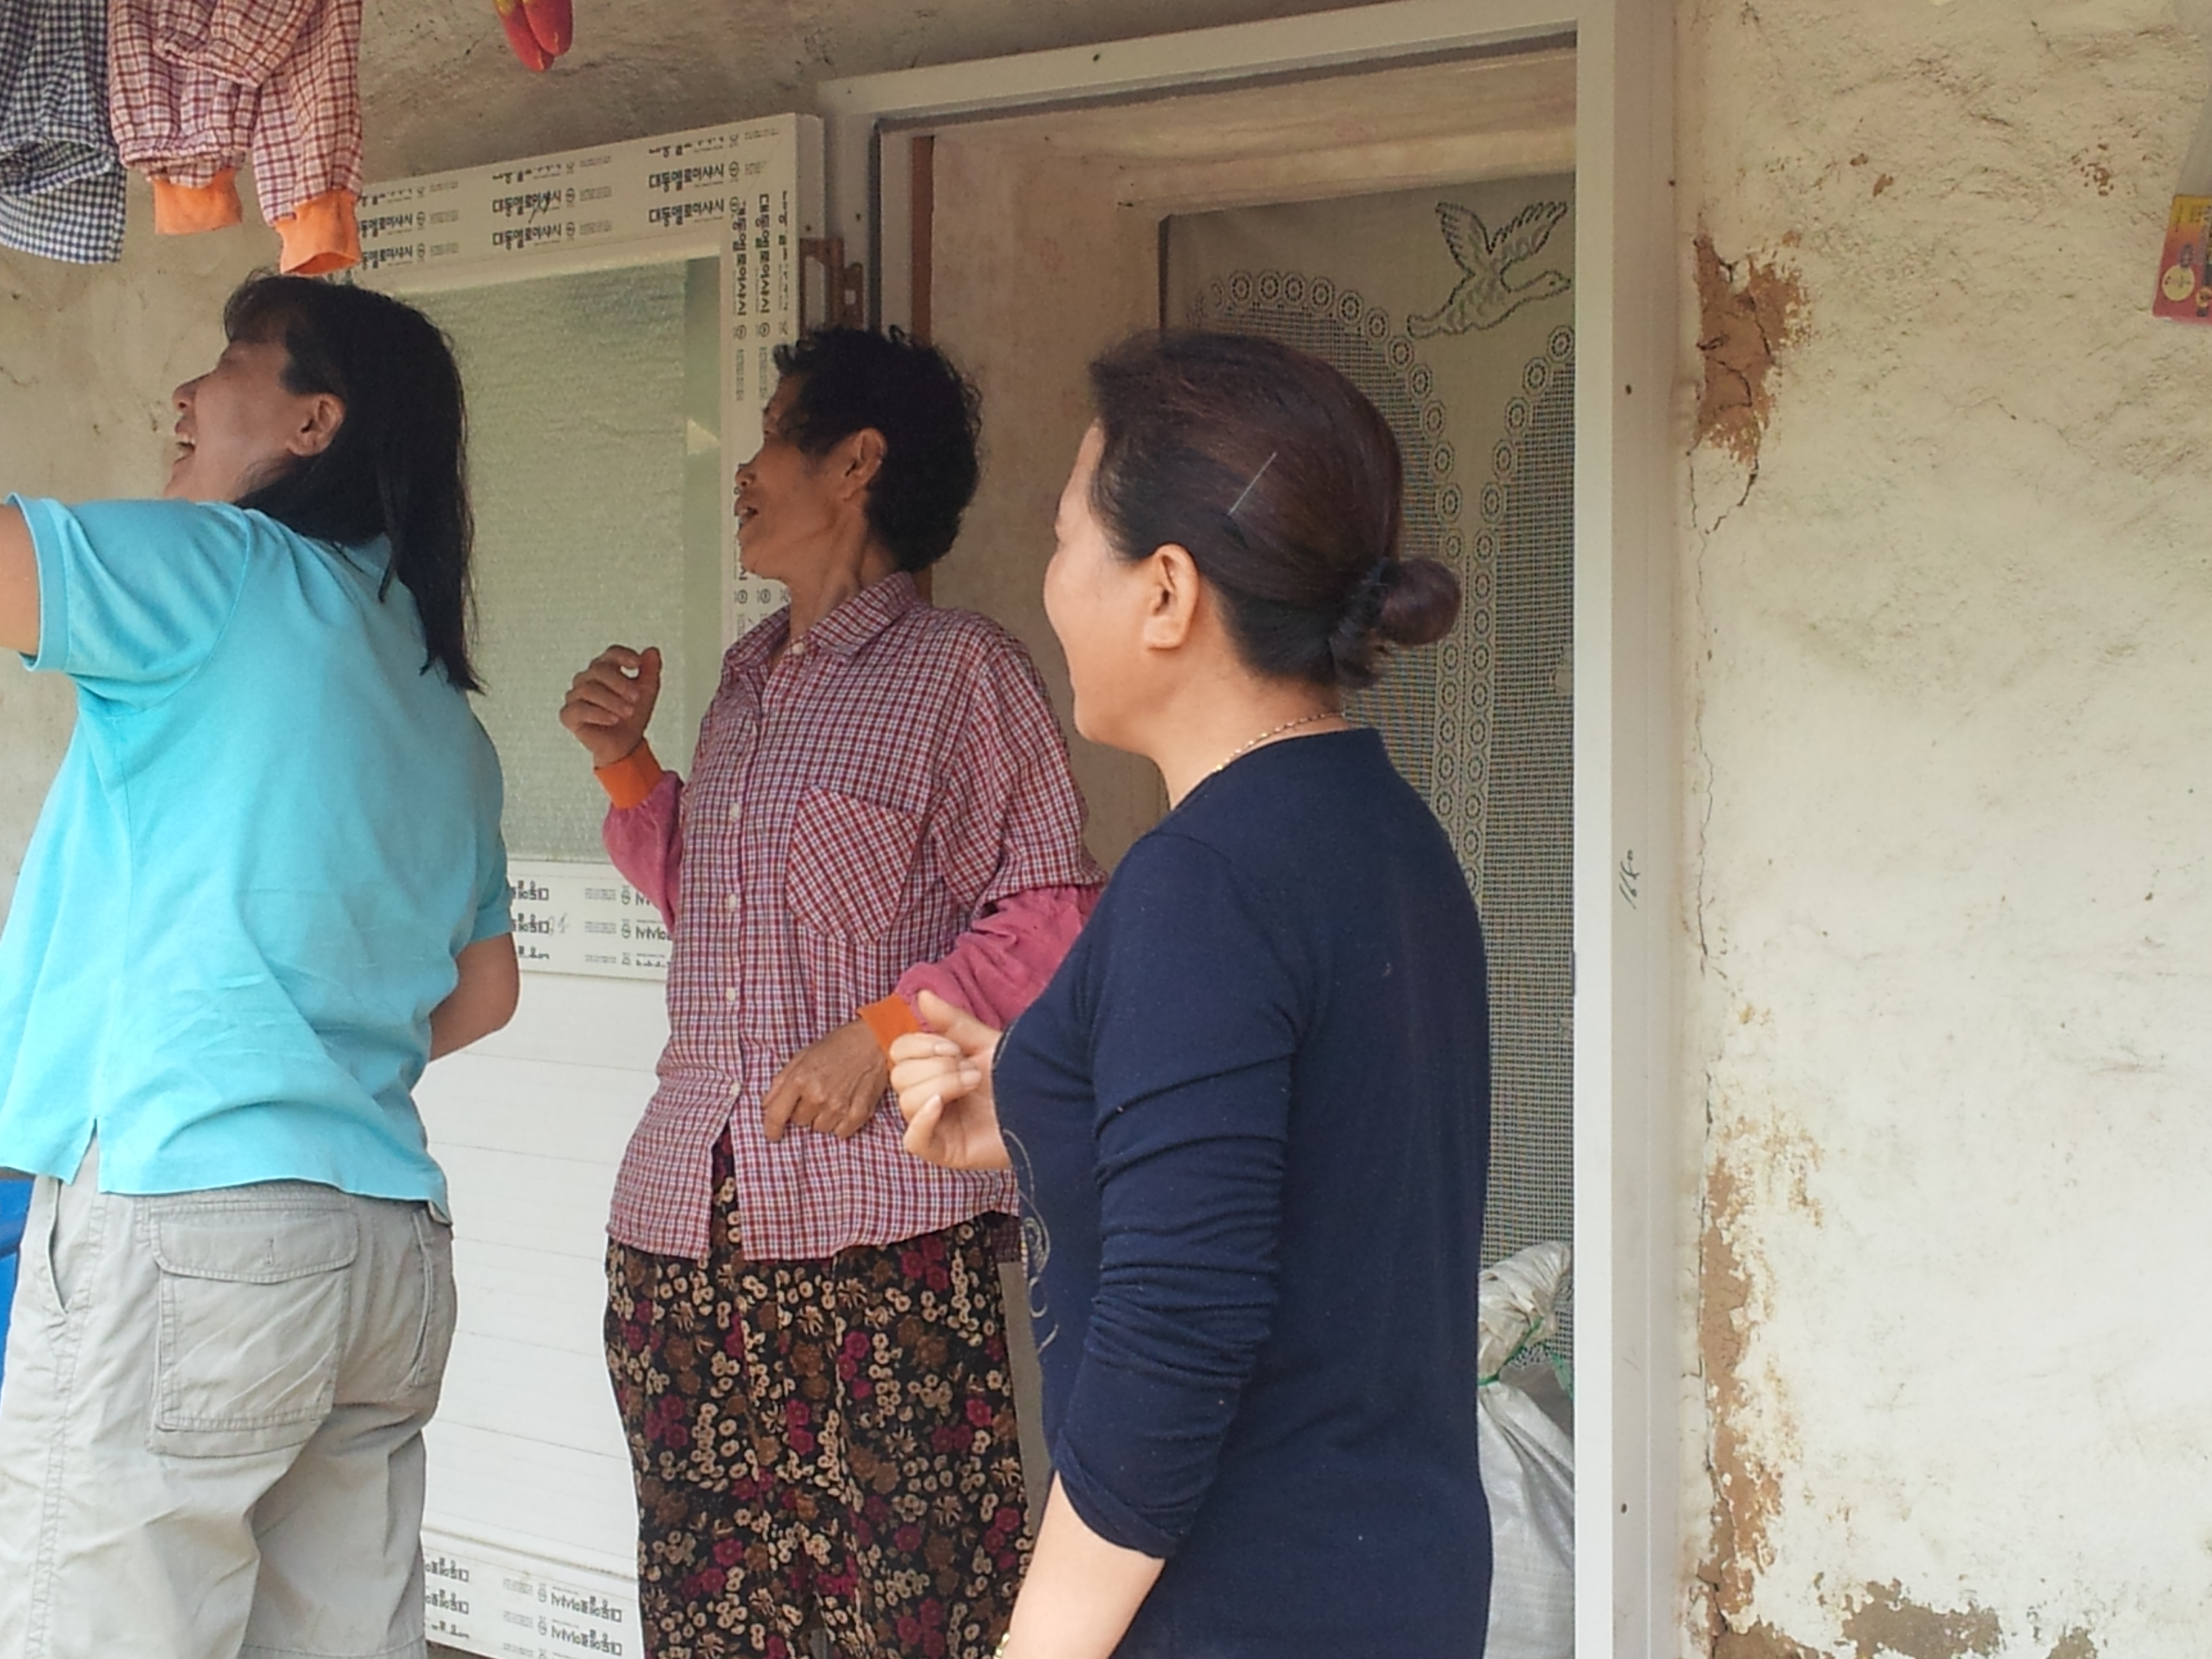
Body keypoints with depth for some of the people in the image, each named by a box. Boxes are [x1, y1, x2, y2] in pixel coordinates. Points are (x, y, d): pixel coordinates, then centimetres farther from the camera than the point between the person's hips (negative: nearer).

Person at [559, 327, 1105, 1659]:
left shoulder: (959, 667, -3)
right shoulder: (747, 687, 19)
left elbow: (1050, 912, -8)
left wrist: (887, 1029, -17)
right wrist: (627, 766, 16)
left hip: (883, 1221, -7)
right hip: (686, 1214, 7)